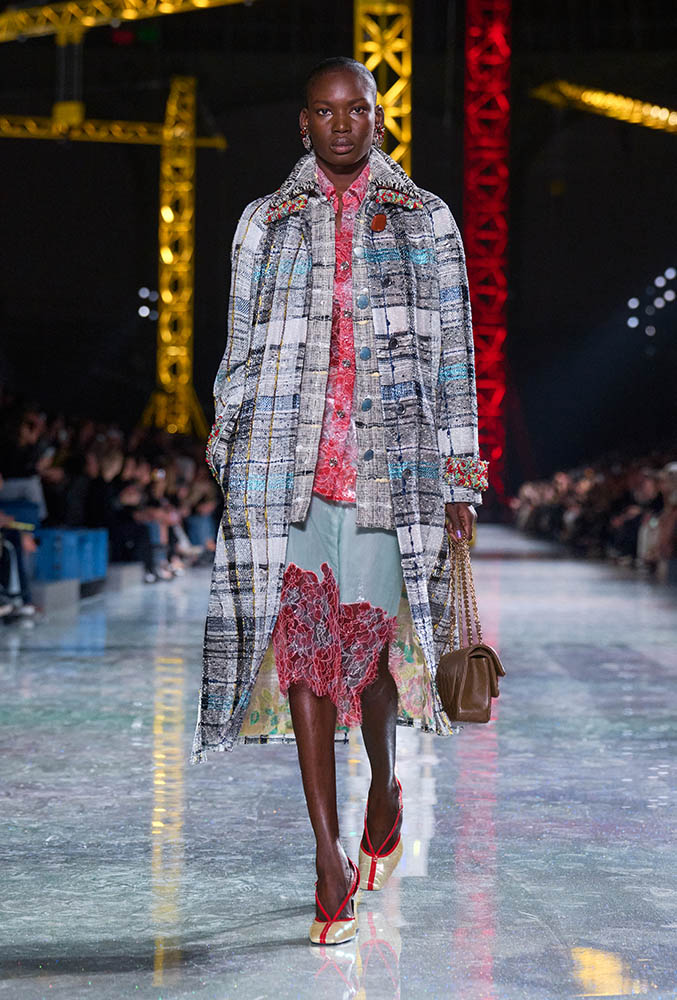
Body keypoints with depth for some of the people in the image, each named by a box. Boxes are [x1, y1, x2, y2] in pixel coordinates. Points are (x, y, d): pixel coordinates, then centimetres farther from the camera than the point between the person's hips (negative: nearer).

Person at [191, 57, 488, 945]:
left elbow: (452, 354, 9)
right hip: (286, 456, 1)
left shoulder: (426, 220, 11)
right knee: (302, 637, -6)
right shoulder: (267, 222, 14)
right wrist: (227, 453, 8)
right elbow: (242, 348, 15)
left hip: (390, 455, -1)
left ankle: (385, 789, 31)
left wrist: (458, 474, 4)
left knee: (371, 633, -1)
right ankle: (330, 858, -1)